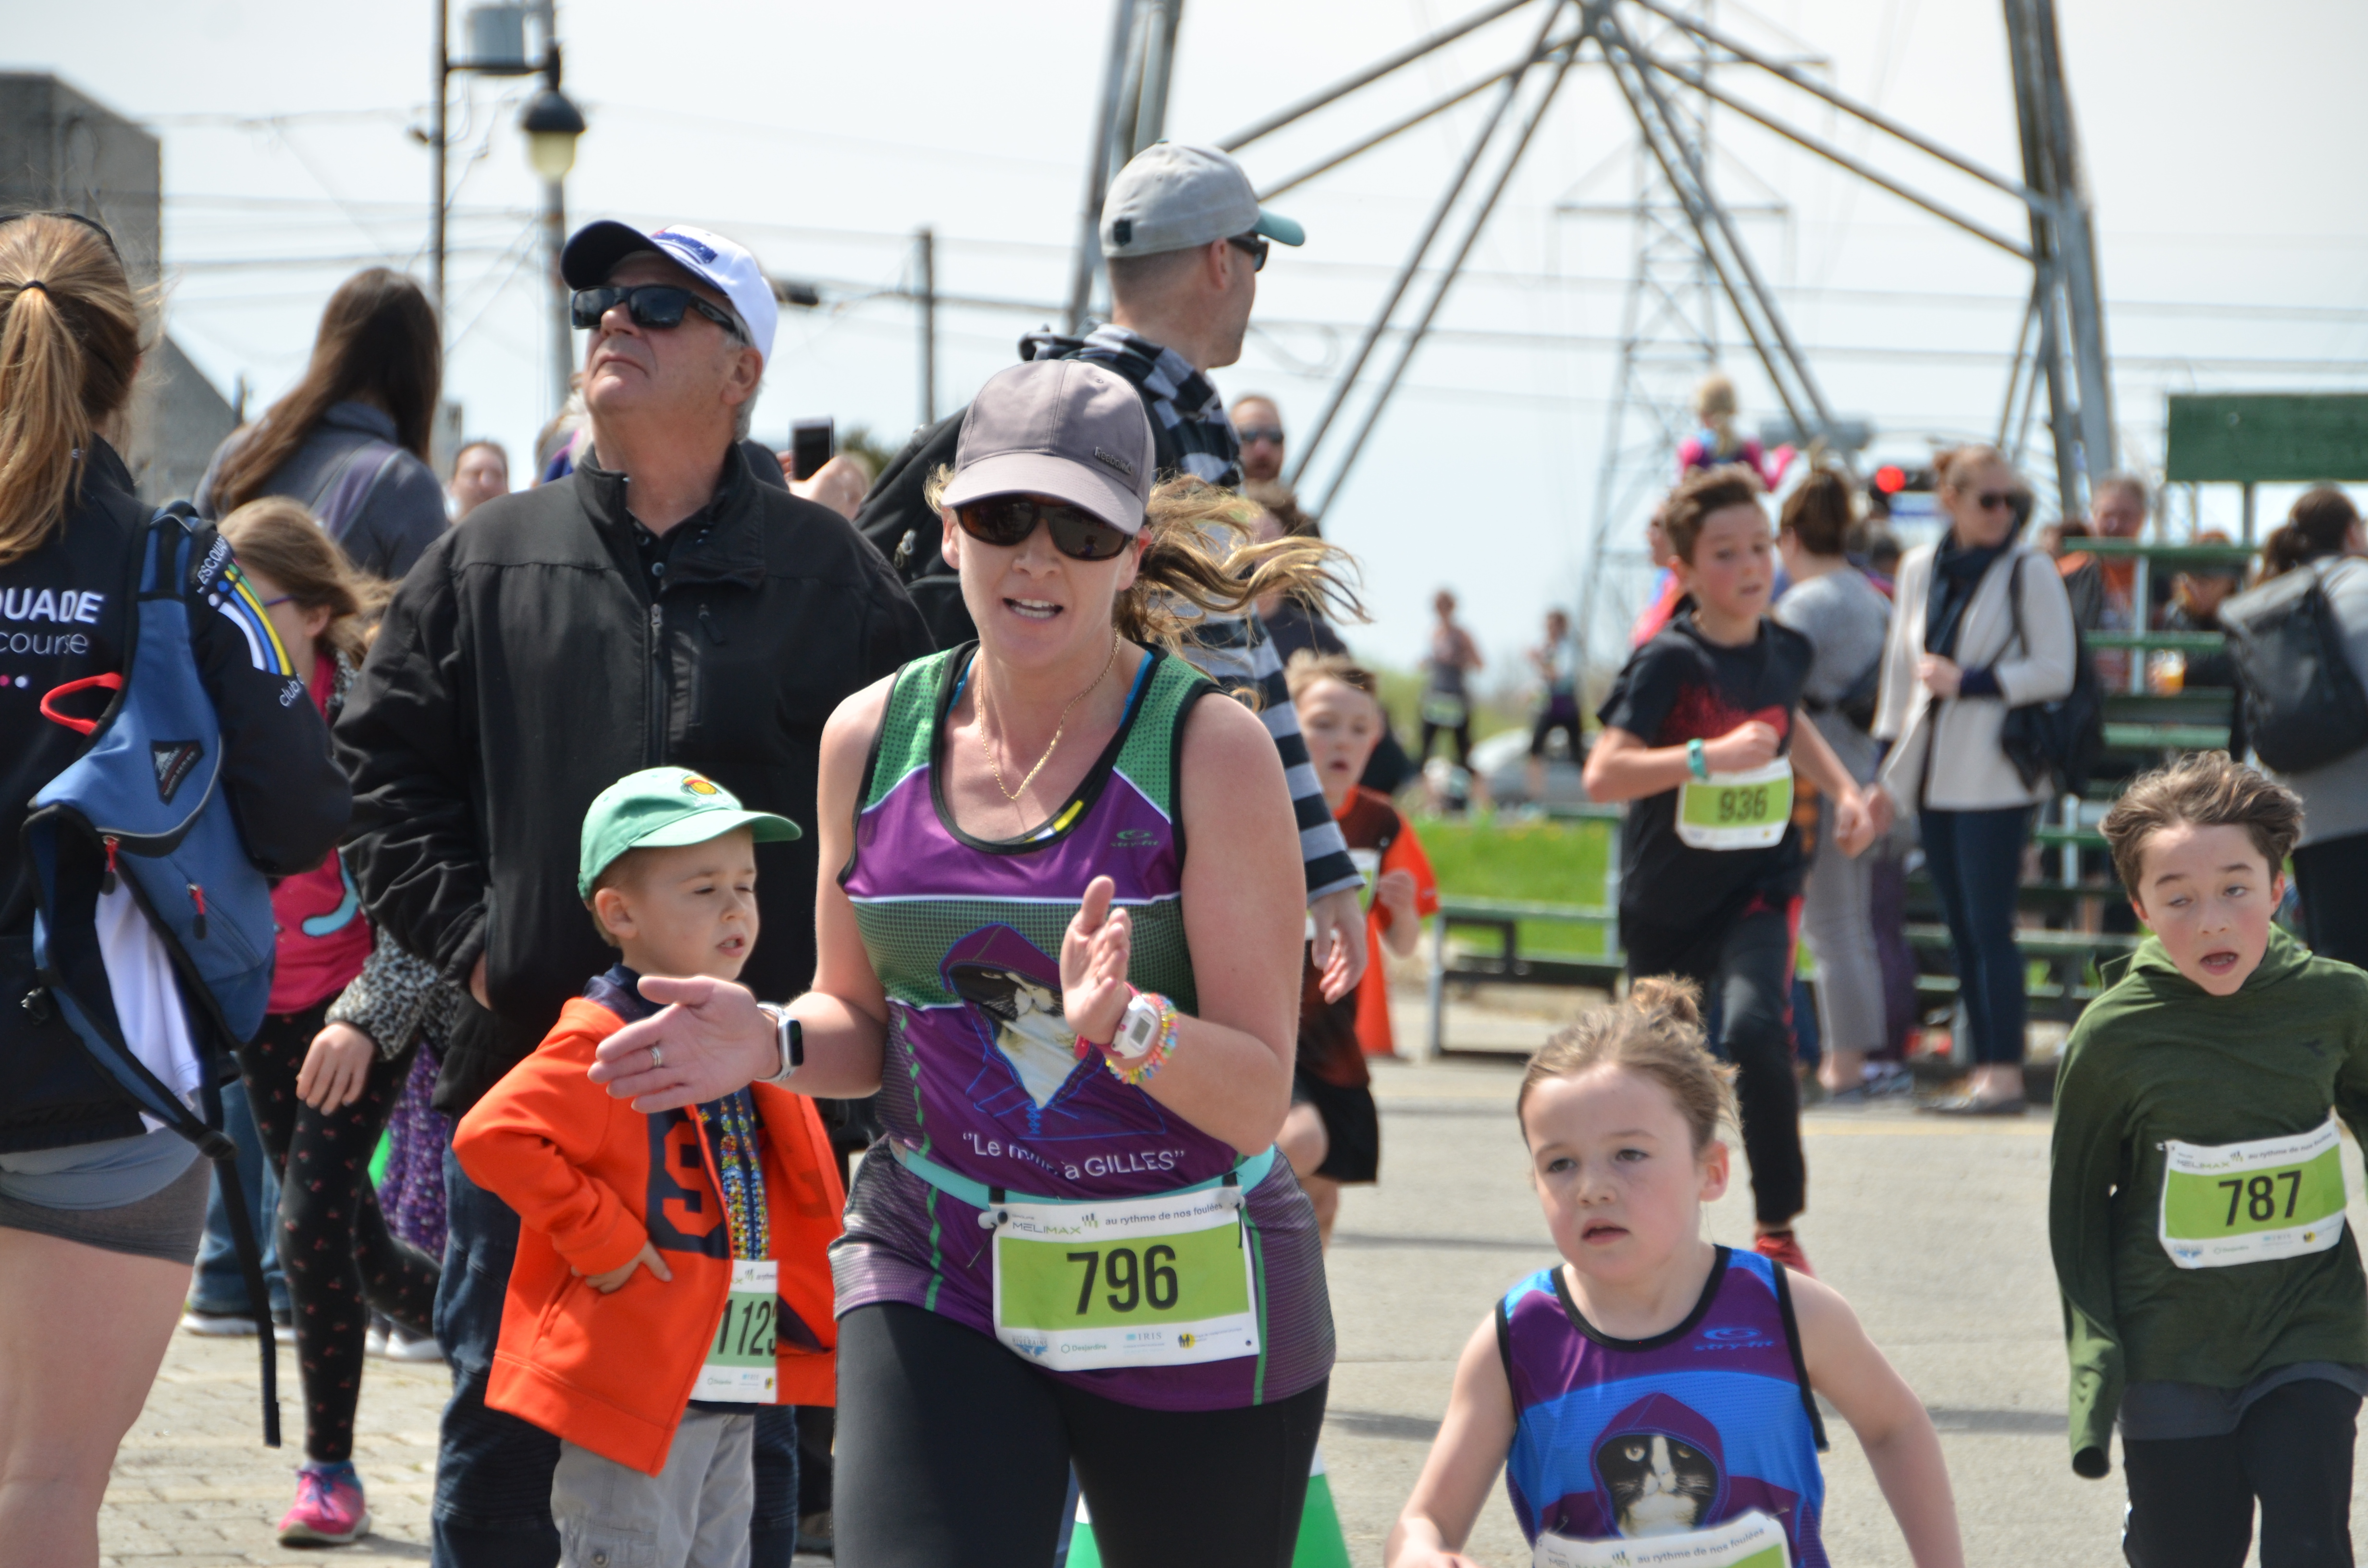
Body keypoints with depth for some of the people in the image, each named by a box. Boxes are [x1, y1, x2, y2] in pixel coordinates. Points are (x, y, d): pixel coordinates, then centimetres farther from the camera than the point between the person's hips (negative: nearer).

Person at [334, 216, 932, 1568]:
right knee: (502, 1448, 6)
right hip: (525, 1062, 1)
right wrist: (467, 939, 0)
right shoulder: (491, 564, 8)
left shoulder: (830, 574, 3)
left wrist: (829, 974, -4)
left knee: (743, 1446, 6)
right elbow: (382, 762, 11)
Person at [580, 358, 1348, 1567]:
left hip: (1189, 1300, -2)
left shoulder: (1209, 751, -9)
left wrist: (1125, 1025, -31)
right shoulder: (873, 736, 3)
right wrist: (770, 1042, -6)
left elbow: (1258, 1097, -12)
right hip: (937, 1282, 2)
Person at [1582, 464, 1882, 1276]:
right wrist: (1709, 757, -38)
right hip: (1666, 900, -1)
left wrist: (1844, 791, 15)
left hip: (1757, 888, 1)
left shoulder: (1786, 651, 1)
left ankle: (1777, 1229, -14)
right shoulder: (1668, 662, -16)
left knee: (1757, 1033, -27)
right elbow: (1601, 774, -28)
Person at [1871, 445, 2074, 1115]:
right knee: (1962, 932, 7)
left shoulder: (2028, 572, -5)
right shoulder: (1919, 569, 10)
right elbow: (1901, 664, 17)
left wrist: (1969, 681, -13)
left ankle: (2005, 1075, -9)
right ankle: (1983, 1070, 11)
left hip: (1995, 776, -6)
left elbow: (2056, 671, -8)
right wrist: (1889, 760, 14)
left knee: (1989, 928, -10)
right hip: (1935, 776, 6)